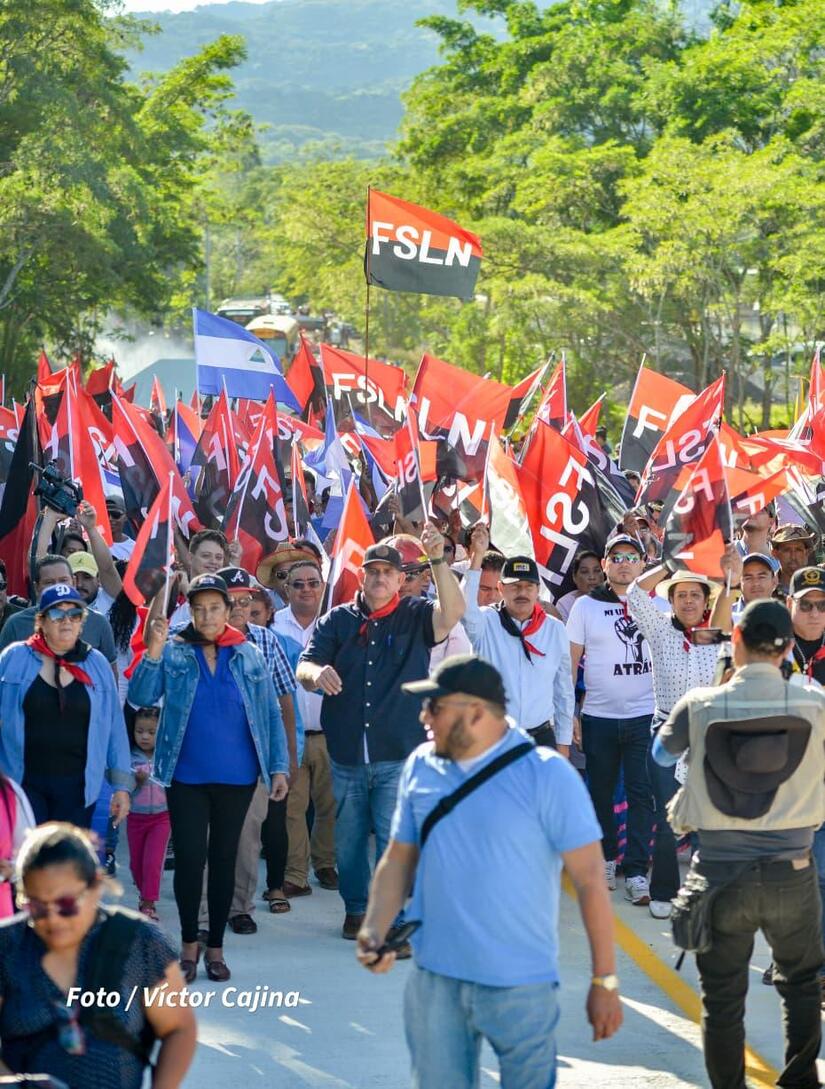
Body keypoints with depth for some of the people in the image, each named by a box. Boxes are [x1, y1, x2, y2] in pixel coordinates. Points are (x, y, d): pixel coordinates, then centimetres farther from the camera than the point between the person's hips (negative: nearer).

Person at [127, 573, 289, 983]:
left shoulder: (249, 656, 2)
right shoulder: (173, 653, -2)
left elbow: (270, 715, 4)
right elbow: (140, 698, -12)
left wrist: (278, 768, -1)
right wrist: (153, 650, -25)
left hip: (236, 778, 1)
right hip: (186, 777, -1)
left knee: (224, 859, 8)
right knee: (189, 857, -1)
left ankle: (216, 948, 18)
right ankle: (189, 943, 17)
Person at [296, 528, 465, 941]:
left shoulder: (415, 616, 2)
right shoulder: (337, 620, 7)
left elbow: (453, 611, -19)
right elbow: (304, 668, -3)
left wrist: (437, 560, -33)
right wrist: (317, 673, -28)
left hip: (398, 756, -2)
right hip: (346, 754, 3)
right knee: (349, 839, 12)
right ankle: (356, 908, 29)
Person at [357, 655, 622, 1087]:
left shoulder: (547, 775, -11)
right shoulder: (421, 767, 3)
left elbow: (590, 880, -10)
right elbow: (399, 858, 12)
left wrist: (605, 981, -11)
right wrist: (374, 931, -4)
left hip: (521, 987, -4)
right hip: (434, 980, 4)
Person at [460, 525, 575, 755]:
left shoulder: (555, 629, 6)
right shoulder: (486, 622, -1)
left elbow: (563, 689, 11)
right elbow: (465, 607, -25)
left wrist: (563, 742, 10)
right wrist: (477, 556, -32)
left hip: (540, 737, 2)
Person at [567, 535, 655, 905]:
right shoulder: (586, 606, 2)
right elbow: (569, 663, 3)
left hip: (645, 716, 0)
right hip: (599, 718, 0)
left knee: (642, 794, -4)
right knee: (601, 792, 10)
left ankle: (636, 871, -3)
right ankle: (605, 858, 27)